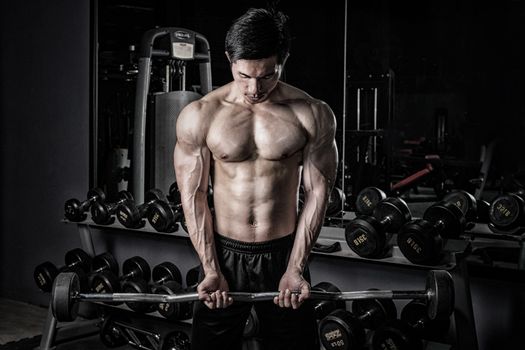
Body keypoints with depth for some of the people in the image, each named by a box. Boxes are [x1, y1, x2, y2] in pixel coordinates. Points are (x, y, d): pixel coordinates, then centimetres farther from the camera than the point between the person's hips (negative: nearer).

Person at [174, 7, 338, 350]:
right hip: (223, 254, 0)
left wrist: (296, 268, -7)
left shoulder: (313, 115, -7)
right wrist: (211, 269, -8)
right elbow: (193, 196, -4)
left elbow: (317, 193, -4)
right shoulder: (199, 116, -7)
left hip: (284, 254, 0)